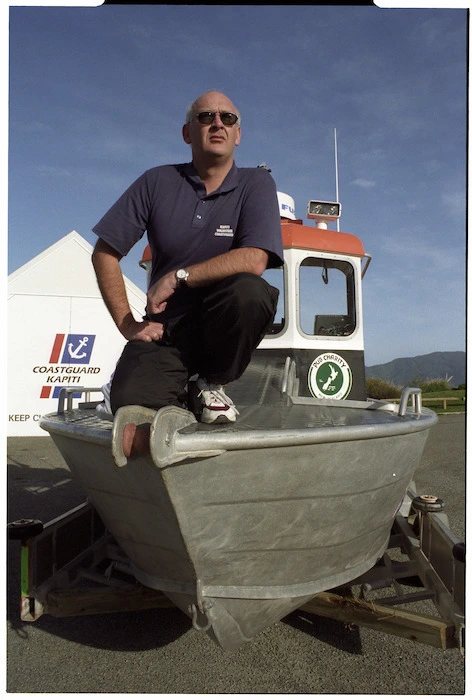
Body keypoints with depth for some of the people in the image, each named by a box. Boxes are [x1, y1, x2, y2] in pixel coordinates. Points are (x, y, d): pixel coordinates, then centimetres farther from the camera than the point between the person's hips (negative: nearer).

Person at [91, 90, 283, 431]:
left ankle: (214, 383, -5)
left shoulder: (257, 184, -3)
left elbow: (254, 261, -19)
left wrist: (176, 277, -17)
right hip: (165, 329, 1)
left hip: (225, 325, 0)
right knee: (129, 404, -24)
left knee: (250, 290, -33)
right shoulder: (157, 182, 2)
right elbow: (105, 254, 3)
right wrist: (127, 323, -5)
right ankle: (179, 393, 14)